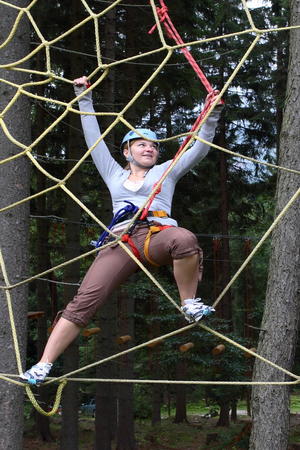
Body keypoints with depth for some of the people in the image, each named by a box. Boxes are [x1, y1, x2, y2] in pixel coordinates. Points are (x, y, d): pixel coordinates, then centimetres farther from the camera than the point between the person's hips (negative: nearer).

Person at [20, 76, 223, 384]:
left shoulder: (166, 172, 29)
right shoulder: (114, 174, 33)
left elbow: (200, 148, 24)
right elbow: (94, 139, 34)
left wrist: (212, 114, 14)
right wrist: (85, 99, 34)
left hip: (158, 234, -1)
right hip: (121, 241, 1)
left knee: (185, 239, -41)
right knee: (85, 299, -18)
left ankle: (189, 304, -21)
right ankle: (43, 365, -21)